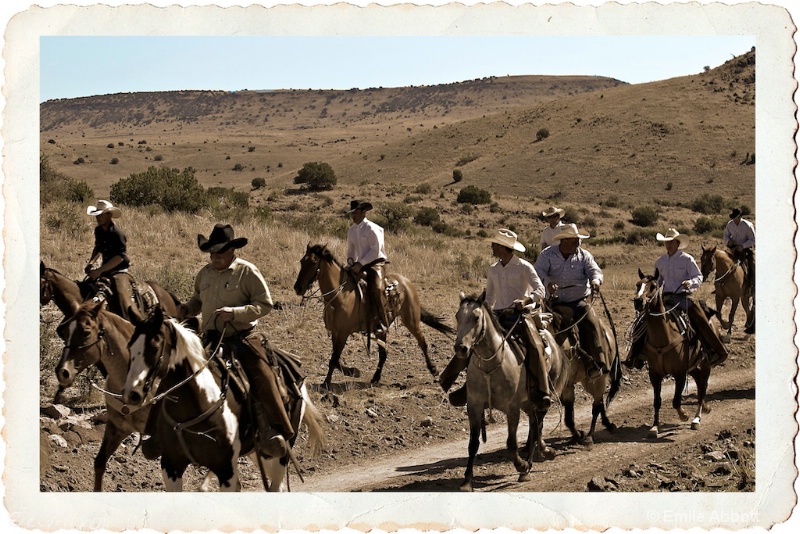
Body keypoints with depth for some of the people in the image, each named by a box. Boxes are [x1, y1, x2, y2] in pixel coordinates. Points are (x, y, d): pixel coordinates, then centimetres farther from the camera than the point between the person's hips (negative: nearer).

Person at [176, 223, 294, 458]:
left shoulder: (247, 271, -6)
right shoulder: (205, 273, 10)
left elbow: (265, 304, -9)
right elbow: (199, 300, 25)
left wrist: (235, 312, -22)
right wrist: (187, 309, 2)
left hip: (240, 338, -5)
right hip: (209, 339, 6)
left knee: (261, 376, -23)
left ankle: (273, 432, -21)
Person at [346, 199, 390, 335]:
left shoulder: (371, 228, -11)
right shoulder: (351, 230, 12)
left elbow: (375, 250, -16)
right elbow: (351, 250, 23)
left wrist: (360, 264, -20)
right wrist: (350, 264, 5)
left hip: (376, 263, -8)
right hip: (361, 264, 8)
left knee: (376, 288, -30)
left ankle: (381, 324, -28)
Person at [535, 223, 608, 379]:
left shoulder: (584, 255, 9)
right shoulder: (547, 255, 3)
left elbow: (594, 270, -1)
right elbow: (539, 271, -9)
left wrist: (595, 280, -26)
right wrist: (548, 282, -32)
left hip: (581, 301, 1)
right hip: (557, 302, -1)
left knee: (591, 323, -24)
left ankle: (600, 363, -28)